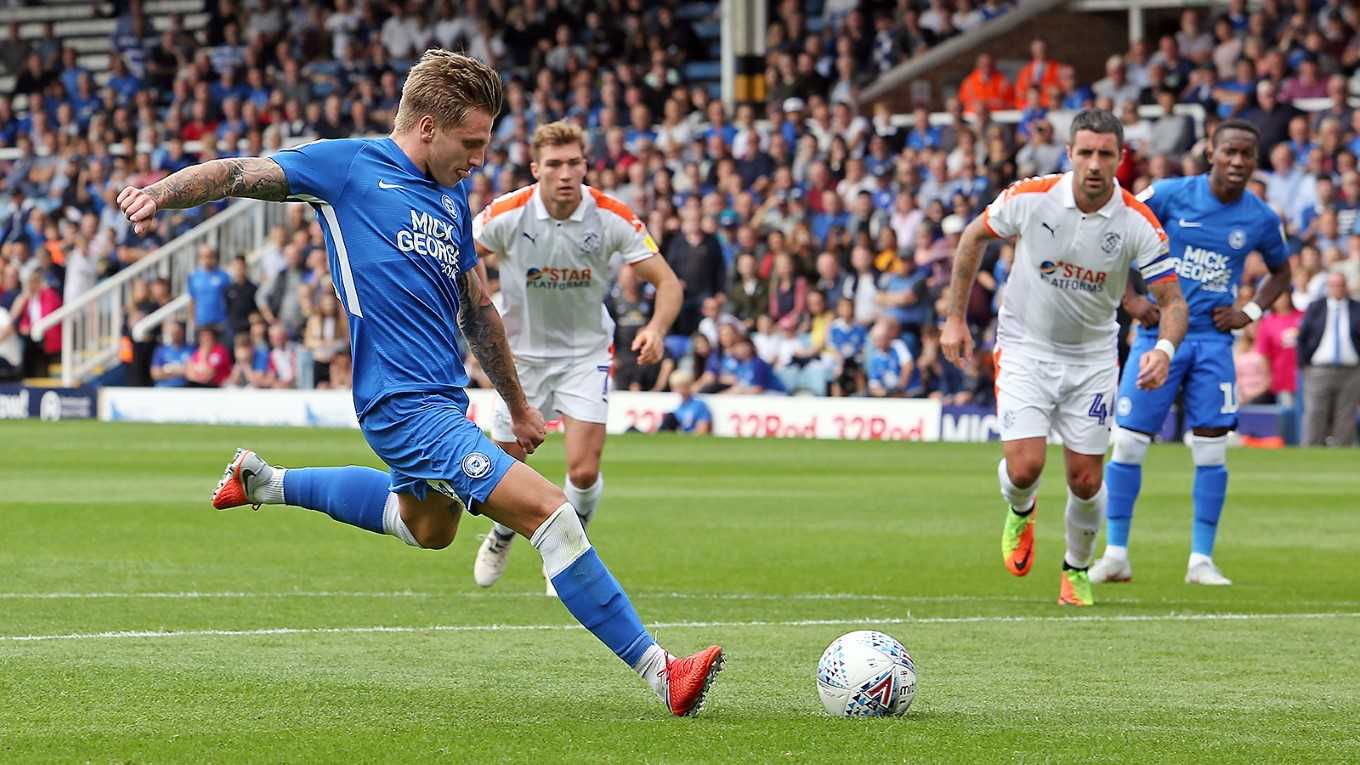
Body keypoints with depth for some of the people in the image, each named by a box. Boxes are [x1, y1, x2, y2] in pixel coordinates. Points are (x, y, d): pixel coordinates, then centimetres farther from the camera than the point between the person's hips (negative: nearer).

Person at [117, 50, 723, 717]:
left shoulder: (452, 198, 16)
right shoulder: (349, 164, -5)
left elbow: (477, 309, 25)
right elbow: (238, 175, -10)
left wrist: (518, 406, 30)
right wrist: (161, 192, -29)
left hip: (444, 395, 10)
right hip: (406, 403, -10)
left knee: (426, 527, 34)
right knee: (549, 512, -19)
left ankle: (265, 482, 45)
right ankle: (659, 671, -17)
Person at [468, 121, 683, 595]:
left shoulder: (612, 218, -18)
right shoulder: (507, 215, -18)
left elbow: (667, 281, -14)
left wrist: (656, 328, -34)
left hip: (586, 351, -1)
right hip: (523, 351, 1)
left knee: (584, 471, -14)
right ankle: (503, 535, 43)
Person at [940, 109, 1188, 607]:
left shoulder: (1139, 223, -17)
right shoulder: (1030, 198, -17)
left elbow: (1172, 300, -13)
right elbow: (974, 236, 1)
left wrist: (1164, 350, -35)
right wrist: (955, 318, 1)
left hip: (1091, 357, 1)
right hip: (1024, 348, -1)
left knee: (1086, 481, 1)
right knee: (1024, 467, -15)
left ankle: (1077, 570, 30)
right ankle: (1020, 512, 24)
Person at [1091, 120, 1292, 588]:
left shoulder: (1260, 219, 1)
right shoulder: (1171, 195, -7)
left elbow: (1281, 271, 20)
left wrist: (1250, 313, 4)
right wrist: (1129, 299, -6)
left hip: (1213, 342, 2)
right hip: (1159, 334, -2)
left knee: (1211, 451, -3)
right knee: (1128, 442, -3)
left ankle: (1202, 559, 7)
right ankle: (1115, 554, 6)